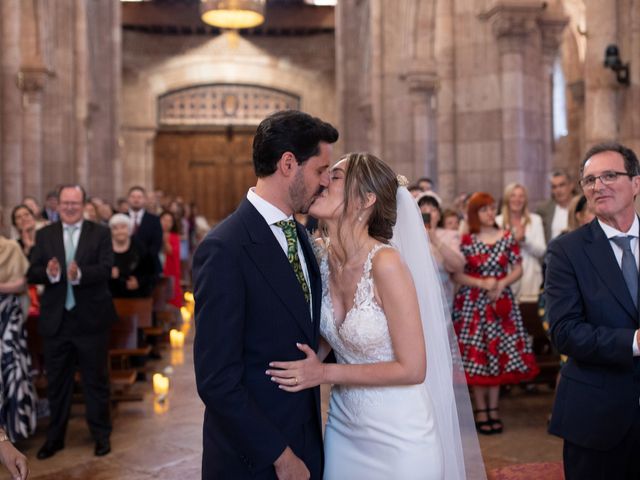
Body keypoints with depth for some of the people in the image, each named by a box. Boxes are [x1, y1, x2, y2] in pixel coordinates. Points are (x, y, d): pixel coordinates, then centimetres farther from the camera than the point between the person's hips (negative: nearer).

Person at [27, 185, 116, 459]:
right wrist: (49, 273, -25)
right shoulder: (44, 235, 5)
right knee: (56, 382, 14)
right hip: (56, 319, 2)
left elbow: (106, 269, -15)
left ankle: (101, 435, 23)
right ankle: (55, 437, 29)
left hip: (90, 318, -2)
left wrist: (80, 274, -33)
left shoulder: (100, 233, -2)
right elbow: (32, 273, -3)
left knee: (96, 380, 9)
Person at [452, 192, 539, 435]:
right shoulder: (466, 241, -3)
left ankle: (494, 410, 14)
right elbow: (456, 274, -2)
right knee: (476, 356, 0)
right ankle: (482, 412, 10)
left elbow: (518, 269, 5)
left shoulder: (507, 237, 3)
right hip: (473, 303, -2)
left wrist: (502, 283, -11)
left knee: (499, 354, 4)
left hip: (500, 301, 2)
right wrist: (482, 283, -14)